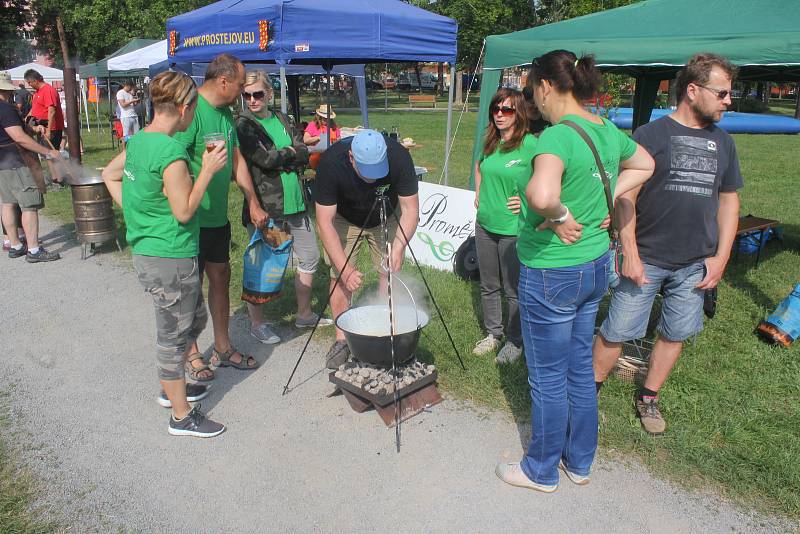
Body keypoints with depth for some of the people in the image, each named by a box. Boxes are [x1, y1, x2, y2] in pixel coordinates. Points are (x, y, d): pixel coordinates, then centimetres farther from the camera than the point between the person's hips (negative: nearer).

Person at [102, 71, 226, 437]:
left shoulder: (138, 141, 4)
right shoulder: (172, 153, -23)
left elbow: (109, 175, 18)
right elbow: (183, 212, -20)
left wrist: (136, 211, 15)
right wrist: (207, 170, -16)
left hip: (147, 251, 9)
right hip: (170, 259, -9)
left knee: (195, 319, 24)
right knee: (174, 335, 4)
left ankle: (171, 388, 41)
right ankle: (182, 416, 21)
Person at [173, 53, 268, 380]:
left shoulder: (225, 113, 9)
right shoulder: (191, 111, -19)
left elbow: (237, 160, 15)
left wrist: (253, 204, 14)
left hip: (218, 216, 9)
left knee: (220, 278, 16)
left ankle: (223, 348, 31)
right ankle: (192, 356, 22)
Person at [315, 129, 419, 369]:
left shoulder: (398, 156, -33)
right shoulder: (330, 162, -36)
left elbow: (410, 208, -25)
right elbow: (325, 221, -34)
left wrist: (399, 246, -39)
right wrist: (345, 268, -40)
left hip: (386, 218, 1)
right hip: (344, 219, -1)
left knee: (389, 272, -3)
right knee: (339, 276, -6)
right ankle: (341, 339, 8)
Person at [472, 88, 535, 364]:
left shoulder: (530, 145, -14)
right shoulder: (489, 142, 7)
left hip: (514, 229, -6)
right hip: (485, 225, 7)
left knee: (514, 289, 5)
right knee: (488, 286, 18)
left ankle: (515, 341, 24)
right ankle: (493, 333, 35)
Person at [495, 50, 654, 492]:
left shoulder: (558, 135, -23)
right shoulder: (608, 131, 3)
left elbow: (540, 194, -44)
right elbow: (645, 165, 23)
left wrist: (559, 215, -23)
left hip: (551, 274, -8)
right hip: (596, 266, 9)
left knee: (547, 377, 9)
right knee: (580, 368, 21)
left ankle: (541, 471, 31)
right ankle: (580, 461, 40)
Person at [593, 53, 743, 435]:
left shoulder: (722, 142, 10)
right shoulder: (651, 135, -6)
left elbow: (729, 200, 14)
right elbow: (625, 196, -8)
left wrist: (720, 257, 5)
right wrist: (630, 254, -13)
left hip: (696, 264, 5)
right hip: (645, 258, -5)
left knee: (675, 333, 13)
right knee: (617, 331, 0)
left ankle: (648, 398, 31)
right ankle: (591, 390, 21)